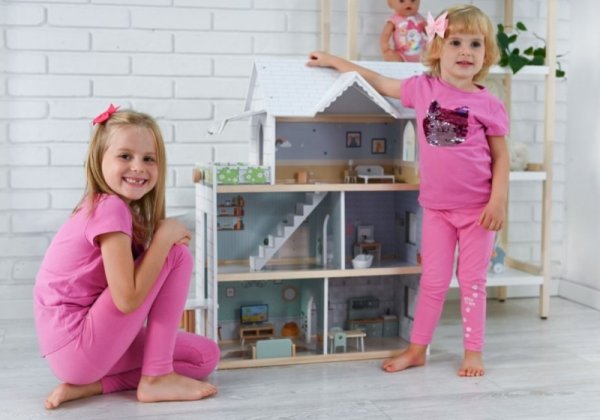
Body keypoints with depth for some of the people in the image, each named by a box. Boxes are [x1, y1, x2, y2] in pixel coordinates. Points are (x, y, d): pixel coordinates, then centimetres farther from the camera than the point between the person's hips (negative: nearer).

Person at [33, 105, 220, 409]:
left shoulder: (114, 208, 10)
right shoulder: (110, 207, -18)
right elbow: (128, 299, -23)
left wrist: (165, 237, -5)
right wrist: (165, 235, -16)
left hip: (87, 344, 9)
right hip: (74, 345, -9)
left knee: (206, 356, 11)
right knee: (178, 255, -11)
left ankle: (91, 384, 2)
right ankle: (156, 378, -6)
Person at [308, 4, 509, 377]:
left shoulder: (489, 105, -5)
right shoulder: (423, 88, 2)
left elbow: (501, 157, -1)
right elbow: (379, 82, 13)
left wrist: (498, 201, -12)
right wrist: (333, 61, 19)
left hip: (478, 208, -2)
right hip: (437, 207, 2)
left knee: (472, 281, 8)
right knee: (433, 281, 10)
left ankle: (474, 352, 20)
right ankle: (416, 350, 22)